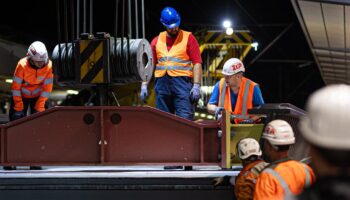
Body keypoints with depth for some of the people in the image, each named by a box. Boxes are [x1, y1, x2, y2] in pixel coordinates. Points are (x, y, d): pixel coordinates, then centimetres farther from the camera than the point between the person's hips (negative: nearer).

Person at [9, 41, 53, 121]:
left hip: (38, 96, 2)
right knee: (16, 117, -6)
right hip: (22, 95, -2)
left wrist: (40, 106, -14)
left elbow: (47, 87, -15)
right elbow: (16, 86, -21)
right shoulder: (22, 65, -28)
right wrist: (18, 106, -19)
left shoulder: (49, 65, -23)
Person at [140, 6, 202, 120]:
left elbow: (197, 63, -2)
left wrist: (196, 86, -12)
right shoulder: (157, 41, 15)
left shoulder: (188, 38, 4)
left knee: (185, 119, -13)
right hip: (161, 84, 4)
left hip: (182, 82, -4)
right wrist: (144, 85, 5)